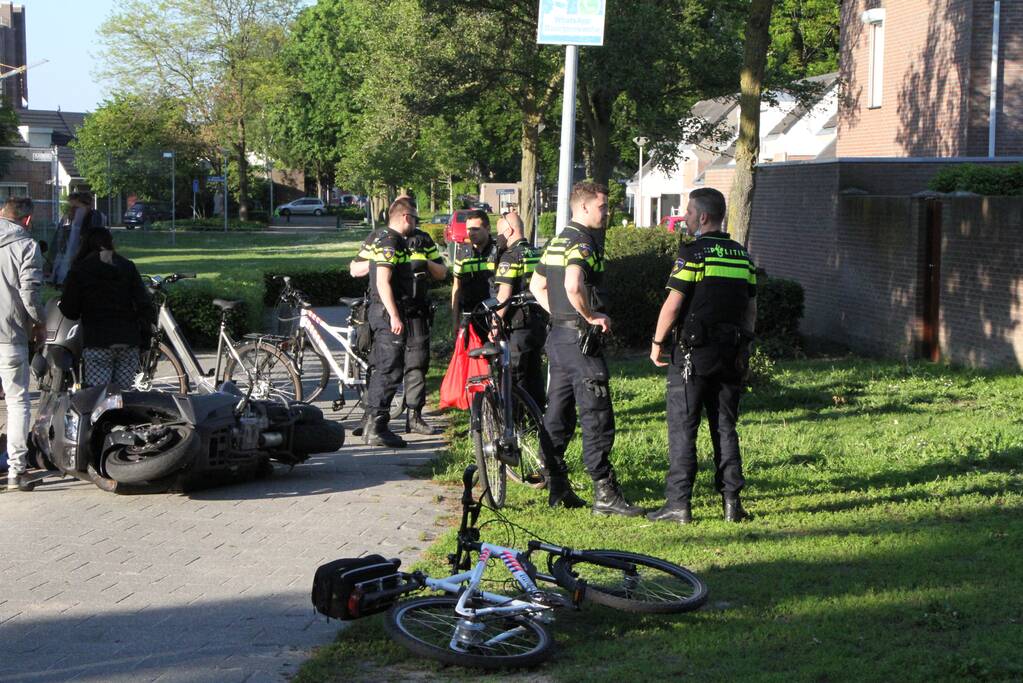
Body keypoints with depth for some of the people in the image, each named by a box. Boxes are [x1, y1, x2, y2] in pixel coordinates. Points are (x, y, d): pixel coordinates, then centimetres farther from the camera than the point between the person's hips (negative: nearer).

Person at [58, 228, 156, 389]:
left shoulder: (79, 270, 2)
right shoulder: (128, 267, 10)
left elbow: (70, 311, 2)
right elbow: (145, 305, 3)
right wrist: (144, 337, 12)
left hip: (97, 342, -3)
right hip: (129, 341, 3)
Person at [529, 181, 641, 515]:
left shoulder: (556, 242, 16)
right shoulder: (583, 243, -15)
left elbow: (536, 286, 24)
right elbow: (573, 286, -31)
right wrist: (592, 316, -17)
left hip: (557, 335, 10)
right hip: (580, 338, -10)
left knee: (557, 414, 12)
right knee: (596, 416, -7)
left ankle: (557, 488, 18)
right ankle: (605, 494, -6)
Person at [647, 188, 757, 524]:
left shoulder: (692, 252, -10)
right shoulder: (742, 255, 11)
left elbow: (672, 304, -13)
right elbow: (751, 309, 14)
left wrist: (657, 342, -2)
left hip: (694, 353, -6)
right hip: (732, 355, 6)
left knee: (682, 427, -1)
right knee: (725, 427, 11)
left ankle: (678, 503, -1)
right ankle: (731, 502, 9)